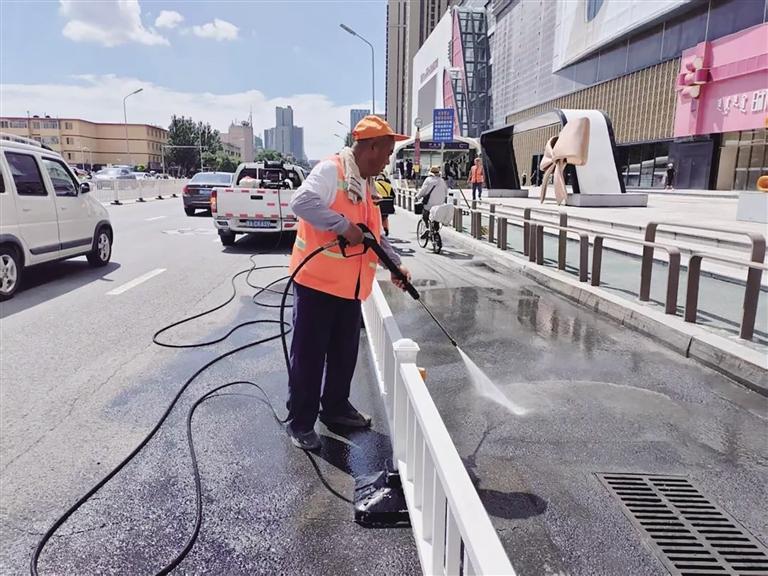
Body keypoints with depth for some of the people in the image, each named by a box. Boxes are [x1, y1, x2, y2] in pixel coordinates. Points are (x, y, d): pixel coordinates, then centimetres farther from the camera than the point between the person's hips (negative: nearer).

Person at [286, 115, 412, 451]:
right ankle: (300, 422, 14)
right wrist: (345, 226, -25)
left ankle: (336, 408, 33)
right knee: (309, 354, 1)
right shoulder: (331, 170, -11)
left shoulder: (366, 184, 18)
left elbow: (375, 235, 25)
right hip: (317, 281, -9)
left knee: (345, 353, 16)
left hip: (350, 286, 9)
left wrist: (395, 263, 18)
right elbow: (301, 202, -28)